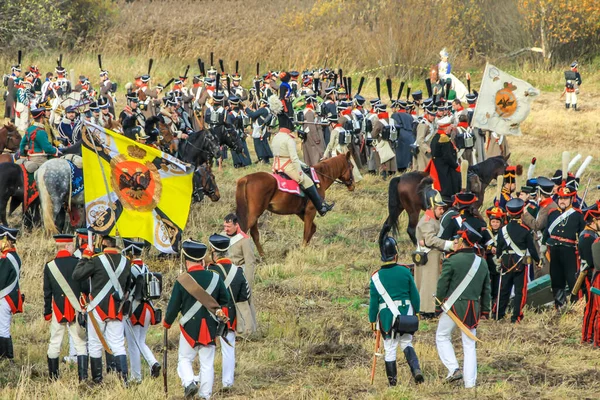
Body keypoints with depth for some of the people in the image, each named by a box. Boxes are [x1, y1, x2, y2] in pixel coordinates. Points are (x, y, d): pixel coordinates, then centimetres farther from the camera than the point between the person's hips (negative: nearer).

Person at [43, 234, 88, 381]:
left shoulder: (49, 266, 1)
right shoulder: (77, 263, -8)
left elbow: (47, 292, 4)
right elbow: (85, 287, -9)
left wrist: (47, 313, 11)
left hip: (57, 310, 2)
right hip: (76, 310, -2)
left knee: (54, 344, 10)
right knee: (80, 343, 1)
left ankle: (53, 378, 13)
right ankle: (83, 377, -7)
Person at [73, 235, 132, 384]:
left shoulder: (97, 261, -14)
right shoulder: (125, 262, 3)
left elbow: (76, 275, -11)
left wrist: (85, 257, 0)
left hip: (98, 308, -4)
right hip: (117, 309, 4)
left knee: (95, 345, 7)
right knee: (118, 344, 7)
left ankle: (97, 379, 10)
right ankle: (123, 375, -7)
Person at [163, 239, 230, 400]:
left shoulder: (182, 280, -10)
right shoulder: (215, 277, -1)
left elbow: (174, 305, -3)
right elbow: (225, 301, 9)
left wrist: (166, 323, 14)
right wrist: (221, 315, 27)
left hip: (190, 326, -2)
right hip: (210, 328, 2)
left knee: (185, 358, 12)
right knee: (207, 363, 8)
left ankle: (189, 382, -12)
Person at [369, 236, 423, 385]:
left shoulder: (376, 276, -6)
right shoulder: (405, 271, -4)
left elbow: (373, 301, -2)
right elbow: (414, 293, 3)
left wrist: (373, 320, 7)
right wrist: (417, 311, 16)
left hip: (386, 316, -1)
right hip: (405, 314, 1)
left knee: (390, 348, 7)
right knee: (407, 343, 16)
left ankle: (392, 381, 10)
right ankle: (416, 369, -6)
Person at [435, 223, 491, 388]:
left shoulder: (451, 261, -10)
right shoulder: (482, 263, 8)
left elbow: (442, 285, -9)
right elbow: (486, 289, 14)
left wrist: (438, 305, 3)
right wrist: (485, 310, 22)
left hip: (454, 305, -5)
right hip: (473, 308, 5)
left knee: (442, 336, 14)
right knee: (469, 345, 8)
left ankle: (454, 369, 0)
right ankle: (470, 382, 6)